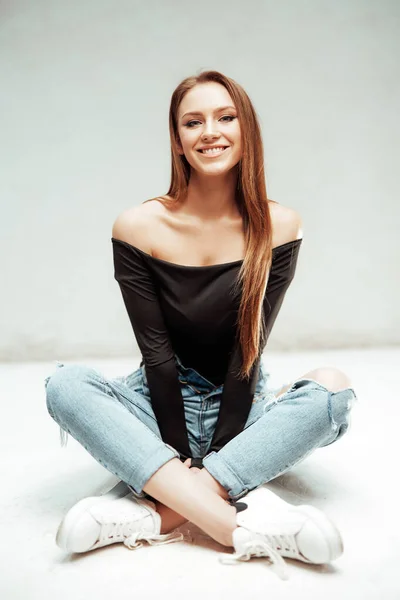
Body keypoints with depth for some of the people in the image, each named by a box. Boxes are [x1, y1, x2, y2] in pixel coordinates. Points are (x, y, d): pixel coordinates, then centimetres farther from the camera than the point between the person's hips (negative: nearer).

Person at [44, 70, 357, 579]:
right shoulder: (138, 227, -10)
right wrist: (180, 451, -16)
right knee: (66, 384, -26)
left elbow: (250, 348, -12)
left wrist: (218, 448, -18)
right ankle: (243, 522, -34)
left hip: (242, 407, 1)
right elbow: (155, 351, -11)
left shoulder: (278, 227, -8)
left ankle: (160, 511, -27)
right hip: (164, 405, 0)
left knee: (333, 389, -26)